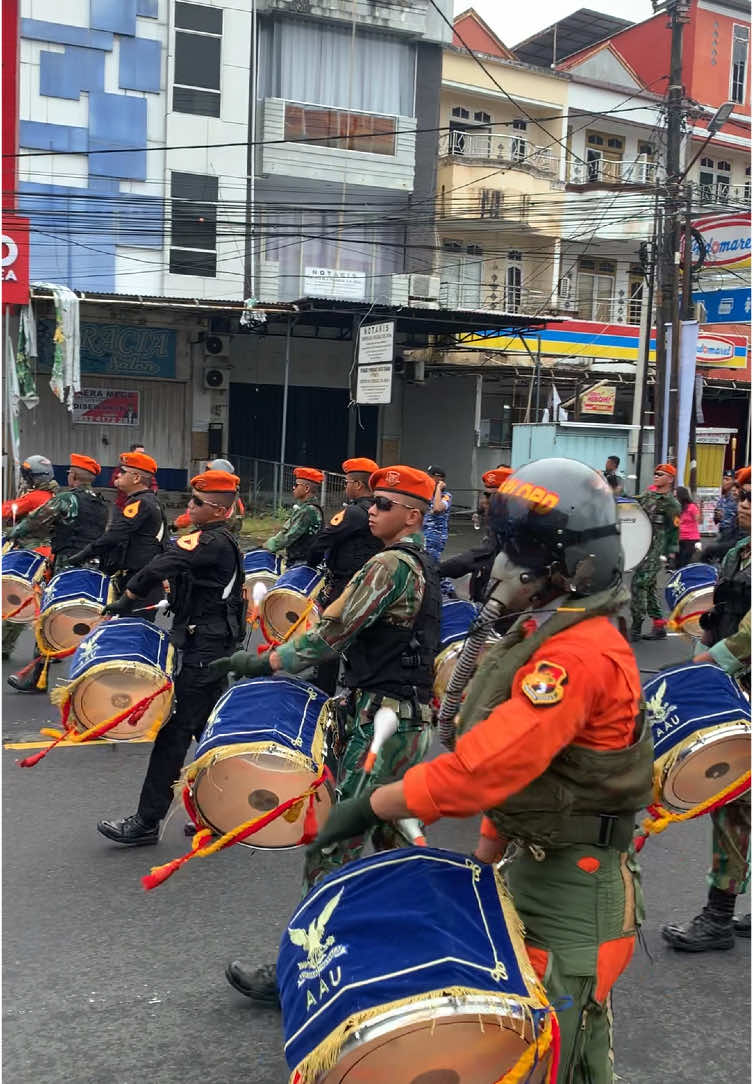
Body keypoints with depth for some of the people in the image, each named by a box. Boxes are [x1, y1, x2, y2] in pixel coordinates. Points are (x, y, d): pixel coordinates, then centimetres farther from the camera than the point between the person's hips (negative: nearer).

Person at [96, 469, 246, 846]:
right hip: (217, 645, 10)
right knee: (208, 728, 16)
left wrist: (125, 600, -15)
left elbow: (159, 568, -27)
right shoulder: (224, 542, 13)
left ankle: (146, 822, -2)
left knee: (175, 730, -7)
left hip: (202, 650, -10)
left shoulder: (210, 542, -17)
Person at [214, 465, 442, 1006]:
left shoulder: (390, 564, -16)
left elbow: (334, 632, -19)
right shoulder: (424, 565, 15)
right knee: (390, 838, 19)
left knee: (335, 842, -6)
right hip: (413, 718, 10)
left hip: (380, 721, -10)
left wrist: (266, 662, -14)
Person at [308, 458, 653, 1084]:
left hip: (572, 888, -9)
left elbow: (484, 766, -31)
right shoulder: (549, 635, 8)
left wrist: (371, 808, -22)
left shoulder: (579, 654, -25)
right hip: (535, 863, 9)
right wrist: (484, 855, 15)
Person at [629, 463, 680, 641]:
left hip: (655, 551, -8)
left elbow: (674, 531, -8)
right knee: (649, 586, 11)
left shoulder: (672, 503, -6)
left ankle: (636, 627, -7)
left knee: (638, 584, -12)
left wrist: (668, 553, -12)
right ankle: (659, 626, 20)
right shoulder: (647, 495, 13)